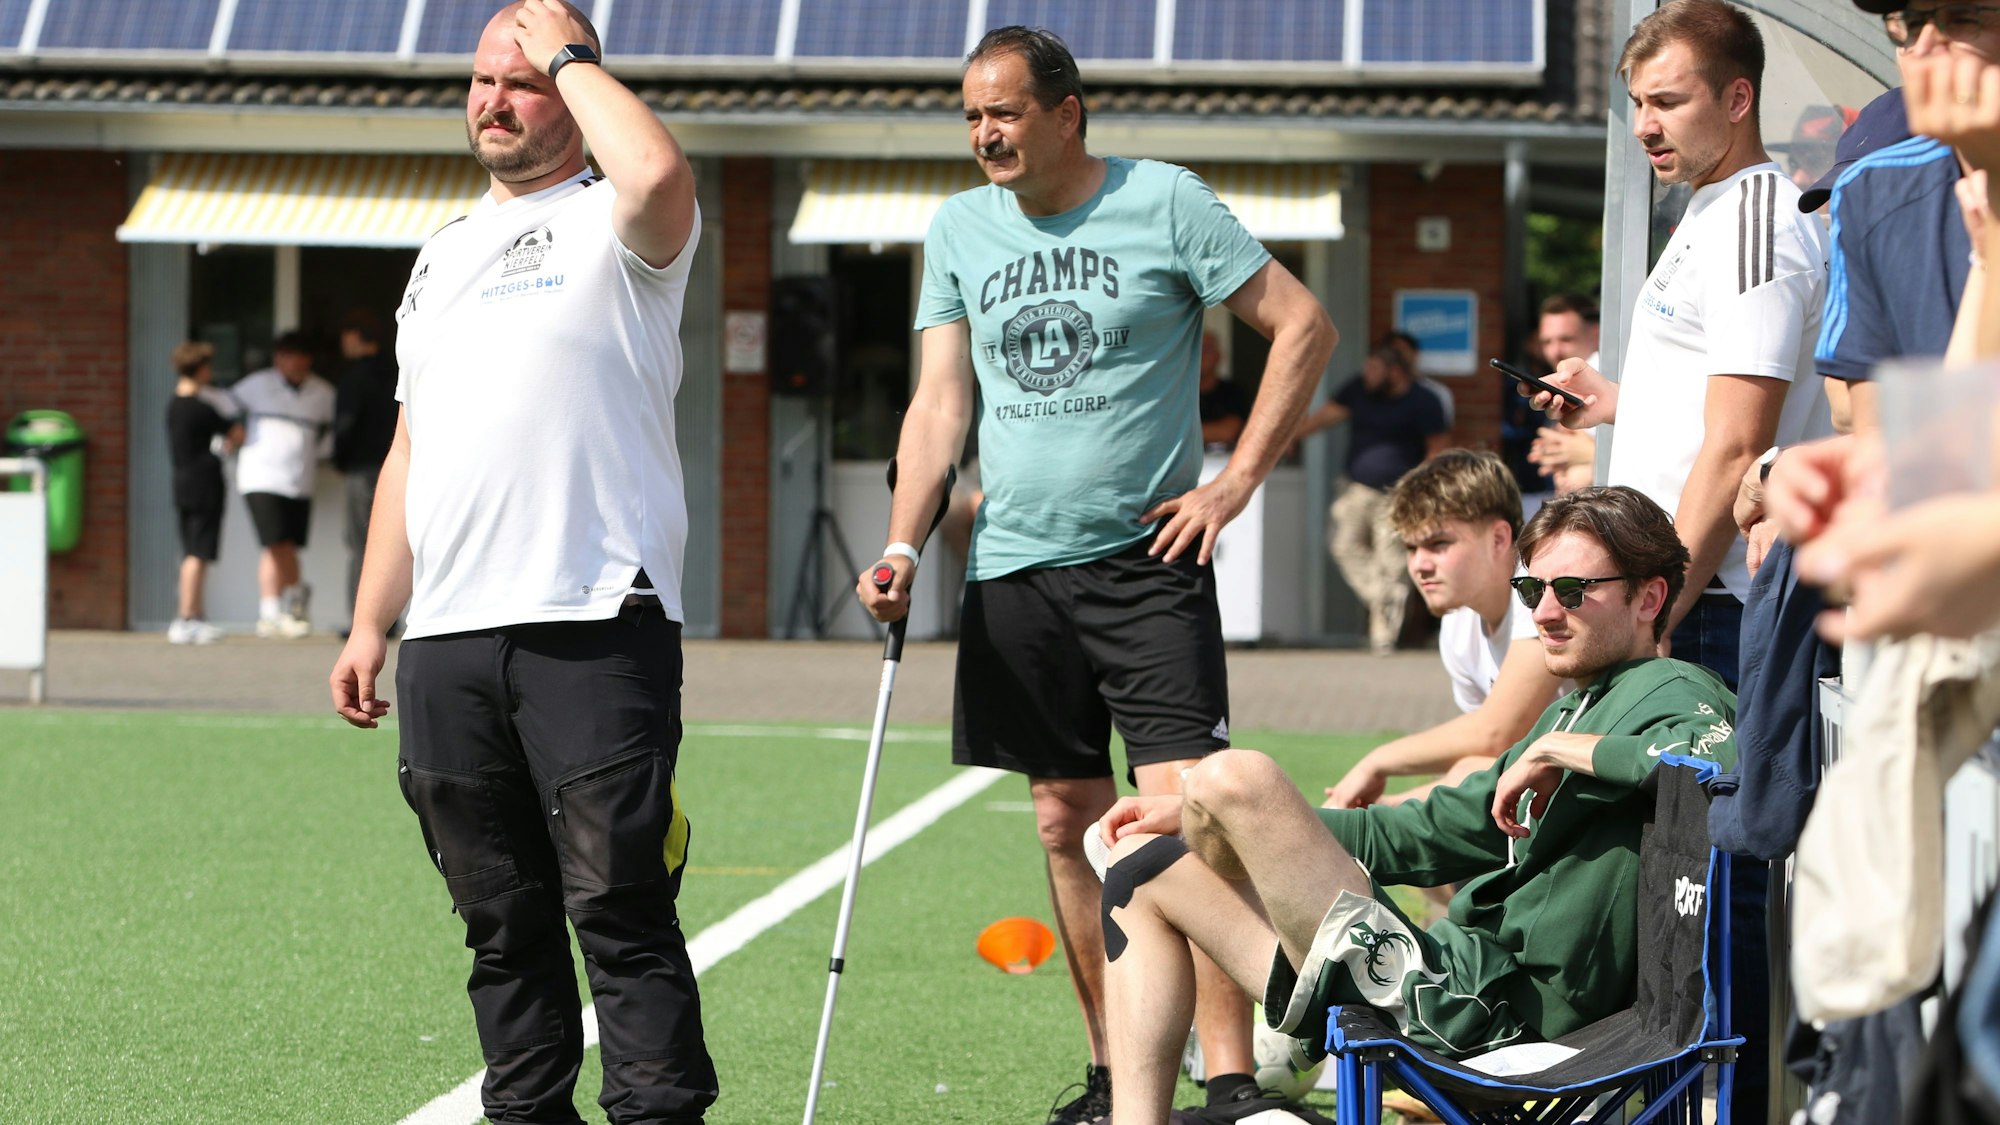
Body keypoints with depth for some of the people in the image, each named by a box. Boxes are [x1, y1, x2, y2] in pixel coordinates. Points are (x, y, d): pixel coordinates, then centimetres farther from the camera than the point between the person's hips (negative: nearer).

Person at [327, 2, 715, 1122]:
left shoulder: (611, 225, 2)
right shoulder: (442, 254, 24)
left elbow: (659, 172, -24)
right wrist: (370, 622, 18)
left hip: (594, 626, -7)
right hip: (446, 641, 7)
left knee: (620, 908, -9)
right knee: (503, 923, 9)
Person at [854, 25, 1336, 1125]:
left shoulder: (1163, 201, -4)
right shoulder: (957, 230, 10)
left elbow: (1302, 324, -2)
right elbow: (941, 400, 9)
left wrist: (1236, 481, -6)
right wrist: (902, 547, -4)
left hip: (1146, 556, -5)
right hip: (1014, 567, 5)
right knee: (1068, 824, 7)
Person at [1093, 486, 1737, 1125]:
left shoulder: (1672, 696, -6)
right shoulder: (1570, 711, 23)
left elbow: (1735, 761, -32)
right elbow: (1422, 834, 30)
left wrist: (1565, 749, -19)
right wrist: (1198, 812, 26)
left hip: (1487, 1012, -11)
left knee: (1238, 776, -20)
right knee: (1143, 863, 18)